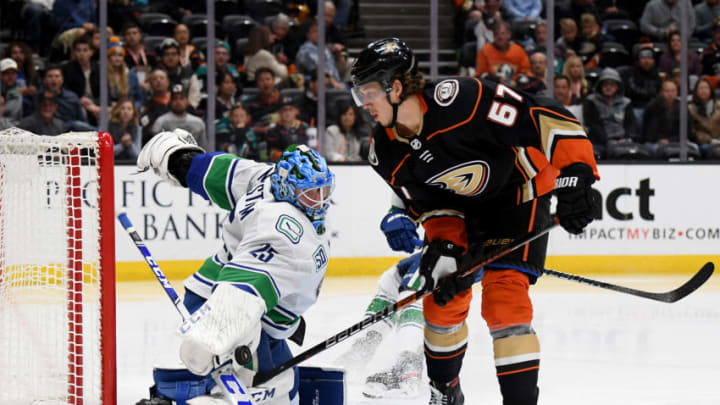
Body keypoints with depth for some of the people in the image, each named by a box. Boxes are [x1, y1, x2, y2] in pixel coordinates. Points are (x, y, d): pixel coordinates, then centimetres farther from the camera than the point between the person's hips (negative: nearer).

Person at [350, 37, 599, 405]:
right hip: (460, 208, 6)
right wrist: (445, 247, -20)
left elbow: (545, 118, -31)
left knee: (504, 295, -19)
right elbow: (429, 204, -3)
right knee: (443, 294, 5)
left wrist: (575, 177, -34)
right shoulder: (386, 152, -12)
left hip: (519, 192, -6)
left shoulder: (460, 100, -34)